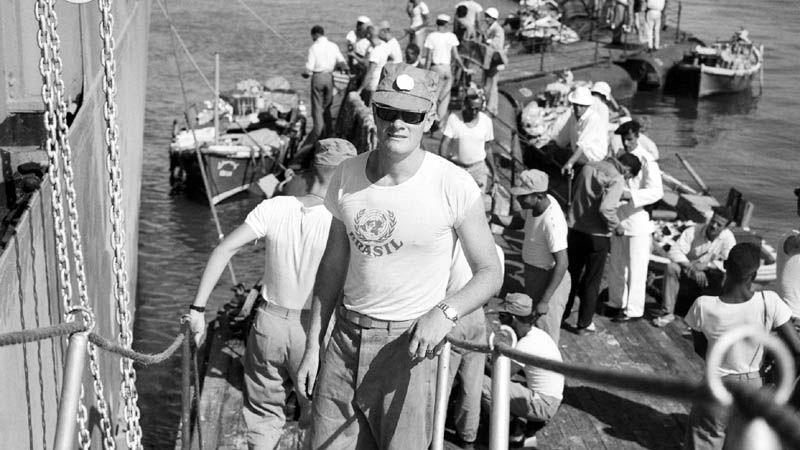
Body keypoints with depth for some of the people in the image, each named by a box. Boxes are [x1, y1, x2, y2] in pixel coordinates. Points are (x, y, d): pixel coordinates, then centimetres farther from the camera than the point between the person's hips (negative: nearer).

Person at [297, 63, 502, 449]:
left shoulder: (454, 186, -13)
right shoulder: (347, 175, 0)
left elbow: (490, 272, -5)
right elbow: (333, 264, 9)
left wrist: (446, 312, -24)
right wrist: (313, 345, 8)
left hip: (408, 342, -3)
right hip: (346, 336, 4)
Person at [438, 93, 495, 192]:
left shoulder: (486, 121, -2)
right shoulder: (454, 118, -8)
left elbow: (488, 148, 7)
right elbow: (444, 143, -10)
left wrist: (494, 172, 5)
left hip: (479, 167, 1)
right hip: (457, 167, 0)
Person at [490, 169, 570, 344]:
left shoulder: (552, 222, -32)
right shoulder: (534, 204, -7)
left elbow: (562, 264, -30)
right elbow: (518, 222, 13)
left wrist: (544, 301, -30)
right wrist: (492, 217, -6)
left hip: (550, 280, -9)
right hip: (533, 276, 9)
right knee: (531, 326, 23)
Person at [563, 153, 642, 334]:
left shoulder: (588, 167, 4)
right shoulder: (616, 180, -18)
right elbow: (606, 209, -28)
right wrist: (616, 226, -11)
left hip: (575, 230, 6)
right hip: (596, 236, -6)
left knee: (571, 274, 21)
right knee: (591, 281, 10)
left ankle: (562, 314, 31)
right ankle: (584, 324, 18)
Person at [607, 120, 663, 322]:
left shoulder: (647, 161, -14)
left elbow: (657, 191, -21)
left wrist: (630, 195, -32)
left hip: (638, 221, -7)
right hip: (618, 219, 7)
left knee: (636, 267, 0)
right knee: (616, 264, 16)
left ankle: (634, 309, 9)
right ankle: (617, 301, 31)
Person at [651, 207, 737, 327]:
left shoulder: (727, 237, -8)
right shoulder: (693, 232, -9)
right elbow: (674, 251, -19)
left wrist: (705, 265, -31)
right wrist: (692, 268, -33)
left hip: (710, 279, 0)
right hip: (688, 277, 0)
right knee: (672, 267, -29)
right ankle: (668, 313, -23)